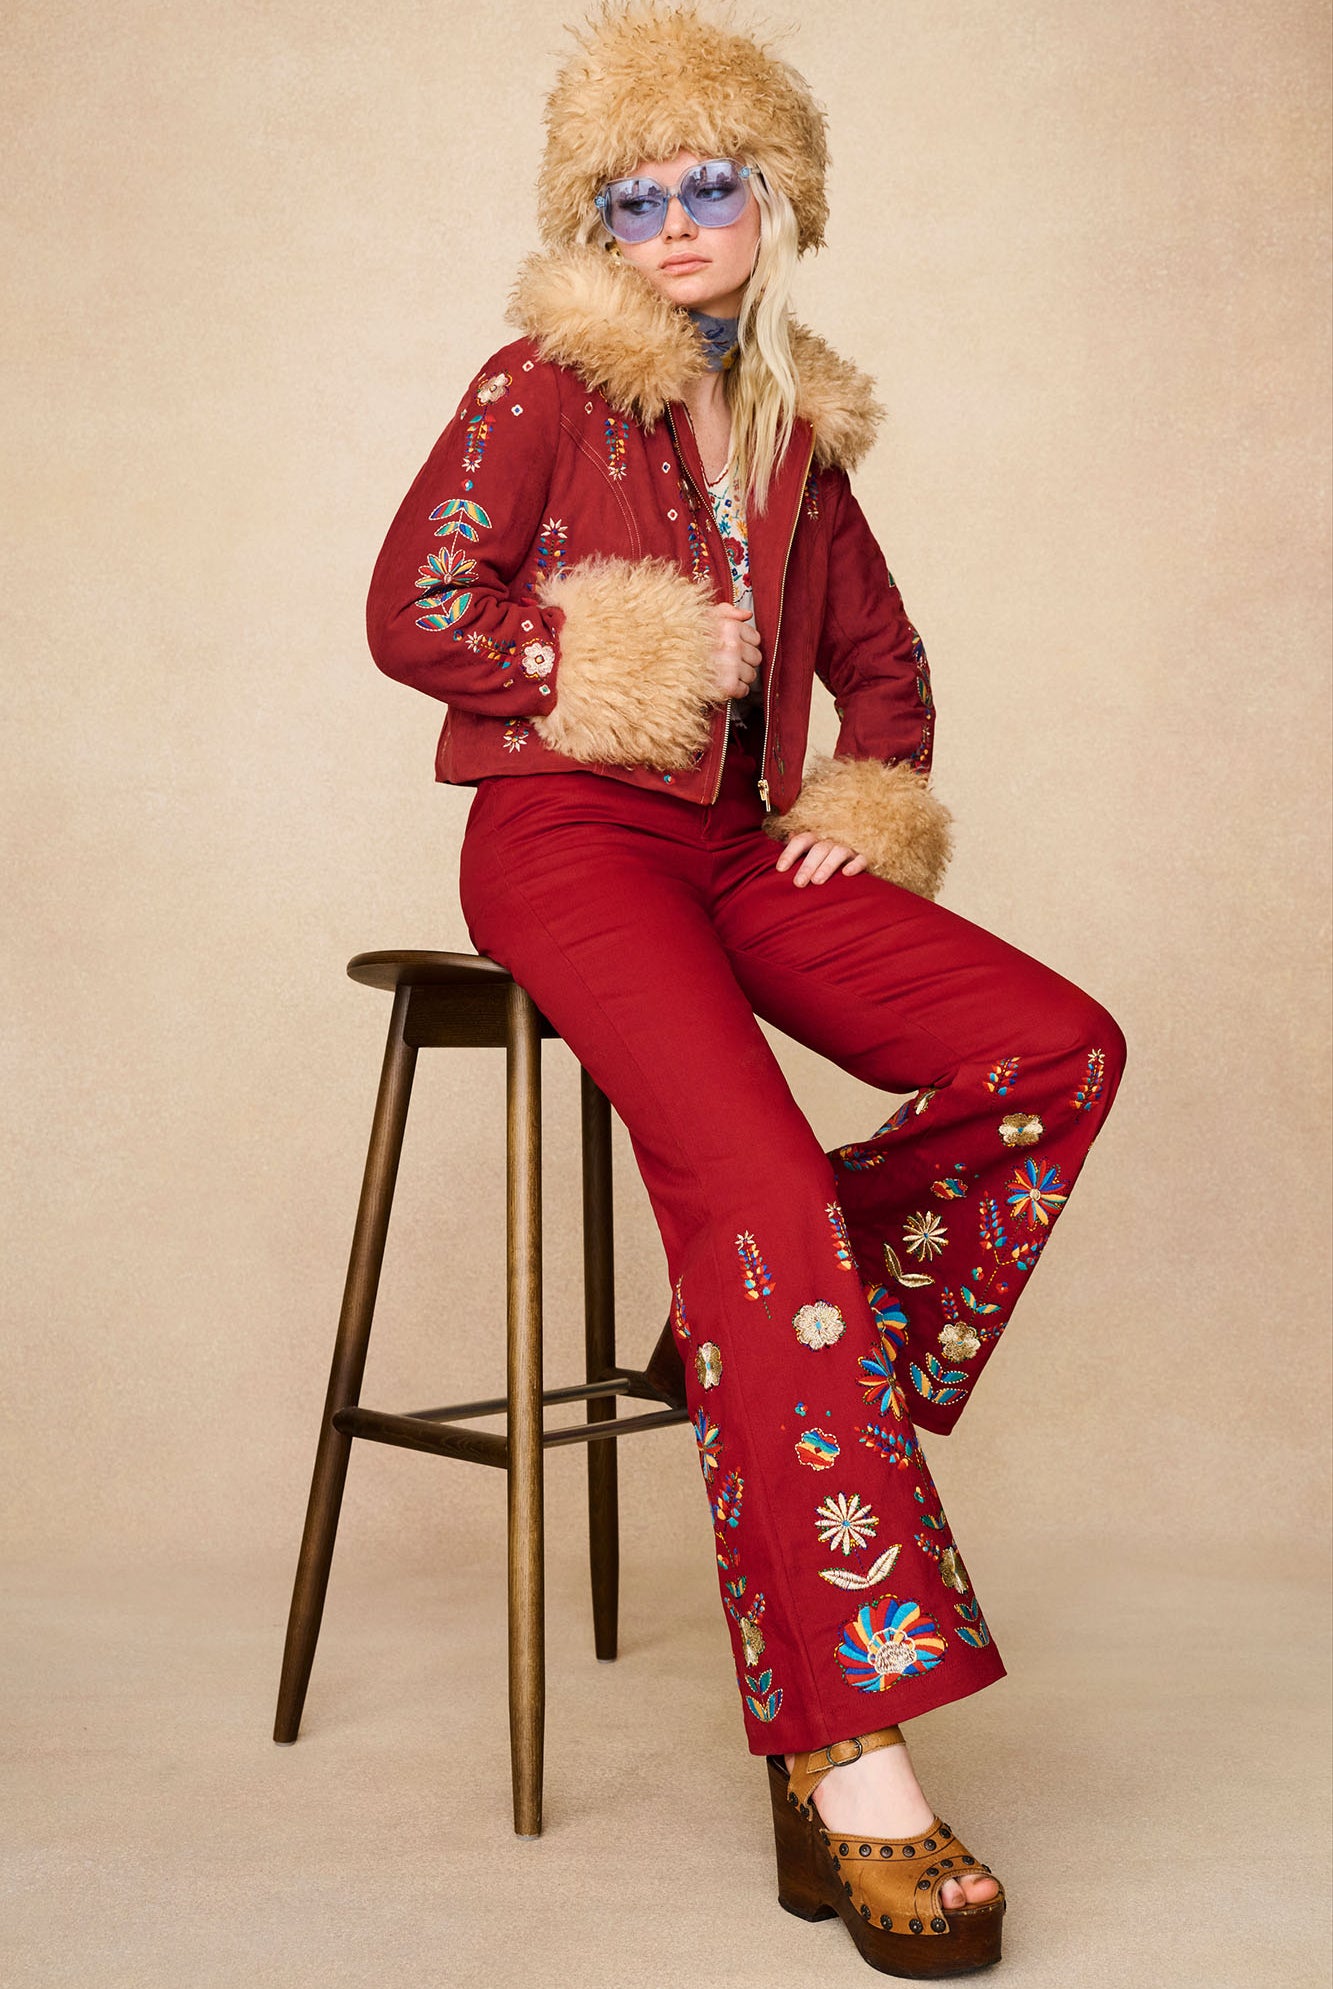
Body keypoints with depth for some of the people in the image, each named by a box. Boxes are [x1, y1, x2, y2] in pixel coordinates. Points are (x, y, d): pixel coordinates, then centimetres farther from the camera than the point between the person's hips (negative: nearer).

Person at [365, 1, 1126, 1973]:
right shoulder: (544, 386, 4)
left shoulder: (795, 433, 19)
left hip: (736, 846, 6)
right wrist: (648, 664, -5)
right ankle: (850, 1749, -27)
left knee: (1062, 1050, -16)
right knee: (762, 1183, -29)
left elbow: (884, 661, 27)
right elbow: (414, 609, -7)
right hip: (565, 834, -6)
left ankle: (788, 1387, -7)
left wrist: (871, 802, 7)